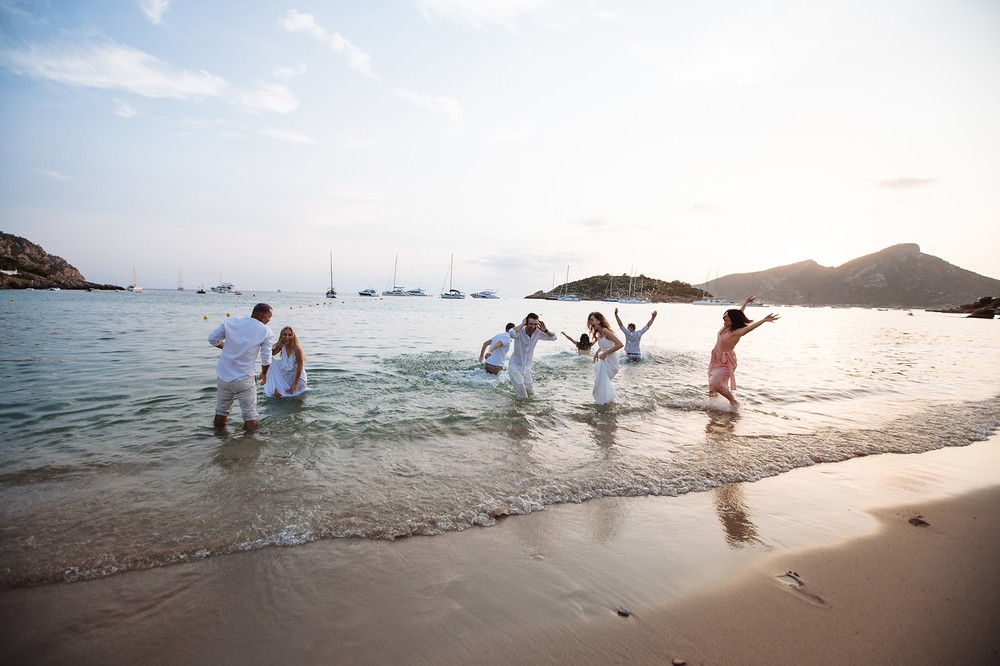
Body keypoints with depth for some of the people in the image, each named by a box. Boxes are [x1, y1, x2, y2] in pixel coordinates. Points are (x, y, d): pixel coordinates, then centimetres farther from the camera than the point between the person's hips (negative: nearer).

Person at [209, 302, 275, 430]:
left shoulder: (230, 322, 0)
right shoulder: (266, 332, -10)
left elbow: (212, 339, 7)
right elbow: (266, 359, -8)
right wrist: (264, 373, 10)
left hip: (223, 376, 5)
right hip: (243, 380, -5)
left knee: (221, 412, 22)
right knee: (250, 415, 9)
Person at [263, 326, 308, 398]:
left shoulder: (296, 348, -26)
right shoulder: (282, 346, -10)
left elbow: (300, 366, -21)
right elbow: (272, 354, 6)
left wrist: (295, 383, -19)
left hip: (298, 376, -5)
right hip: (286, 376, 5)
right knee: (276, 394, -3)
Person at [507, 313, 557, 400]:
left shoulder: (538, 333, -10)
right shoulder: (520, 331, -23)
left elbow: (554, 337, -7)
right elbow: (511, 333, -46)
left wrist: (545, 330, -25)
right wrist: (522, 324, -34)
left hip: (527, 367, 5)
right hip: (515, 366, -5)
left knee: (530, 392, 19)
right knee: (522, 397, -7)